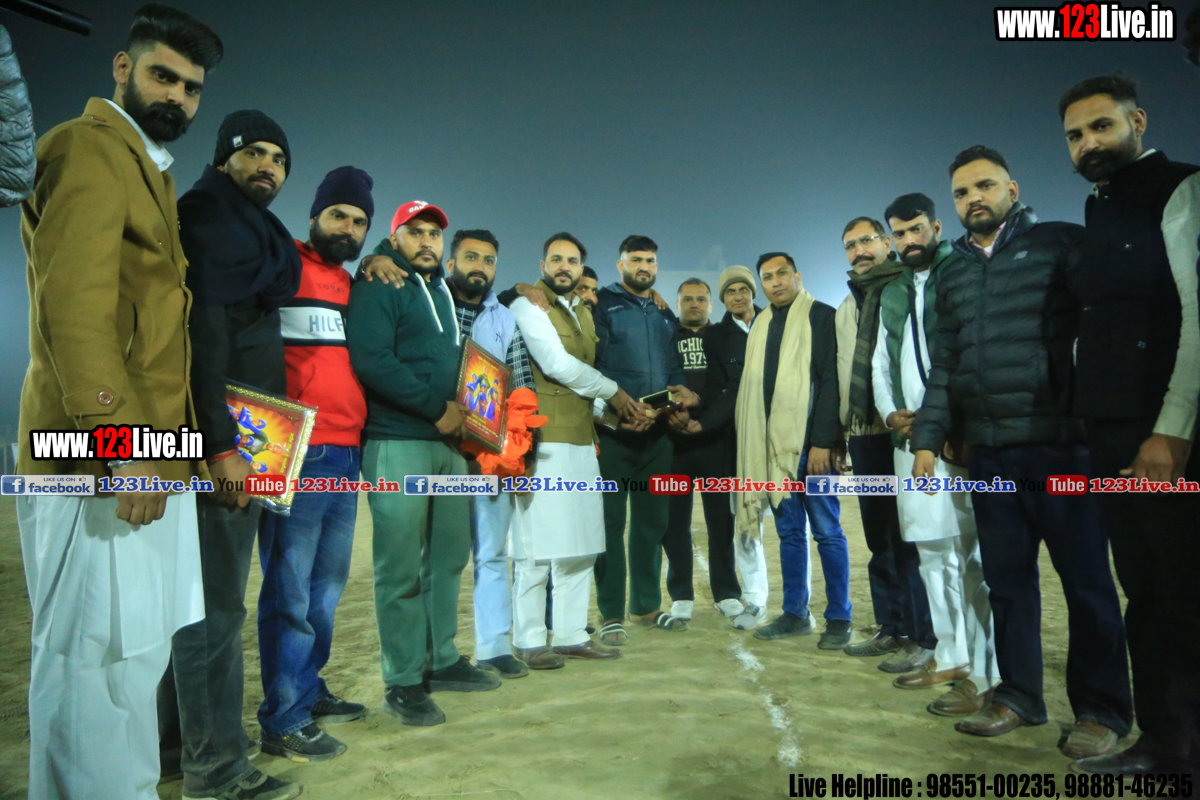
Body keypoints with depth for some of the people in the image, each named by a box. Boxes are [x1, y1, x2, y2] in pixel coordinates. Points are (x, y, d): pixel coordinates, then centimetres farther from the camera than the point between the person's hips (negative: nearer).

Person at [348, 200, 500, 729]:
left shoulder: (442, 289, 21)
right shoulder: (377, 286, -4)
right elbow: (371, 360, -17)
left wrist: (463, 410, 10)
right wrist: (437, 407, -16)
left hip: (449, 442, 8)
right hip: (397, 444, -8)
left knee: (448, 557, 13)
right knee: (401, 569, -3)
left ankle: (443, 660, 26)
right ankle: (403, 682, 8)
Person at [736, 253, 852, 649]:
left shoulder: (821, 316, -2)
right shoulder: (760, 326, 16)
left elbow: (830, 380, -9)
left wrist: (822, 441, -16)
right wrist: (754, 444, 8)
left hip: (812, 442, -5)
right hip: (773, 443, 6)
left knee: (826, 531, 1)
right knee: (789, 532, 10)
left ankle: (839, 618, 11)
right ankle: (795, 613, 19)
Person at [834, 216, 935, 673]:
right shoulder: (847, 307, 21)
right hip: (864, 433, 7)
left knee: (909, 537, -4)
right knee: (879, 538, 12)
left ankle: (922, 637, 6)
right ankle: (891, 629, 22)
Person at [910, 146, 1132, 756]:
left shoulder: (1061, 244, 2)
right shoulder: (953, 275, 17)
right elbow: (943, 365, 16)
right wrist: (928, 436, 8)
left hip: (1060, 445, -5)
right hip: (989, 455, 5)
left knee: (1086, 581, 4)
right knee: (1007, 581, 11)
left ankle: (1102, 710, 17)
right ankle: (1018, 697, 23)